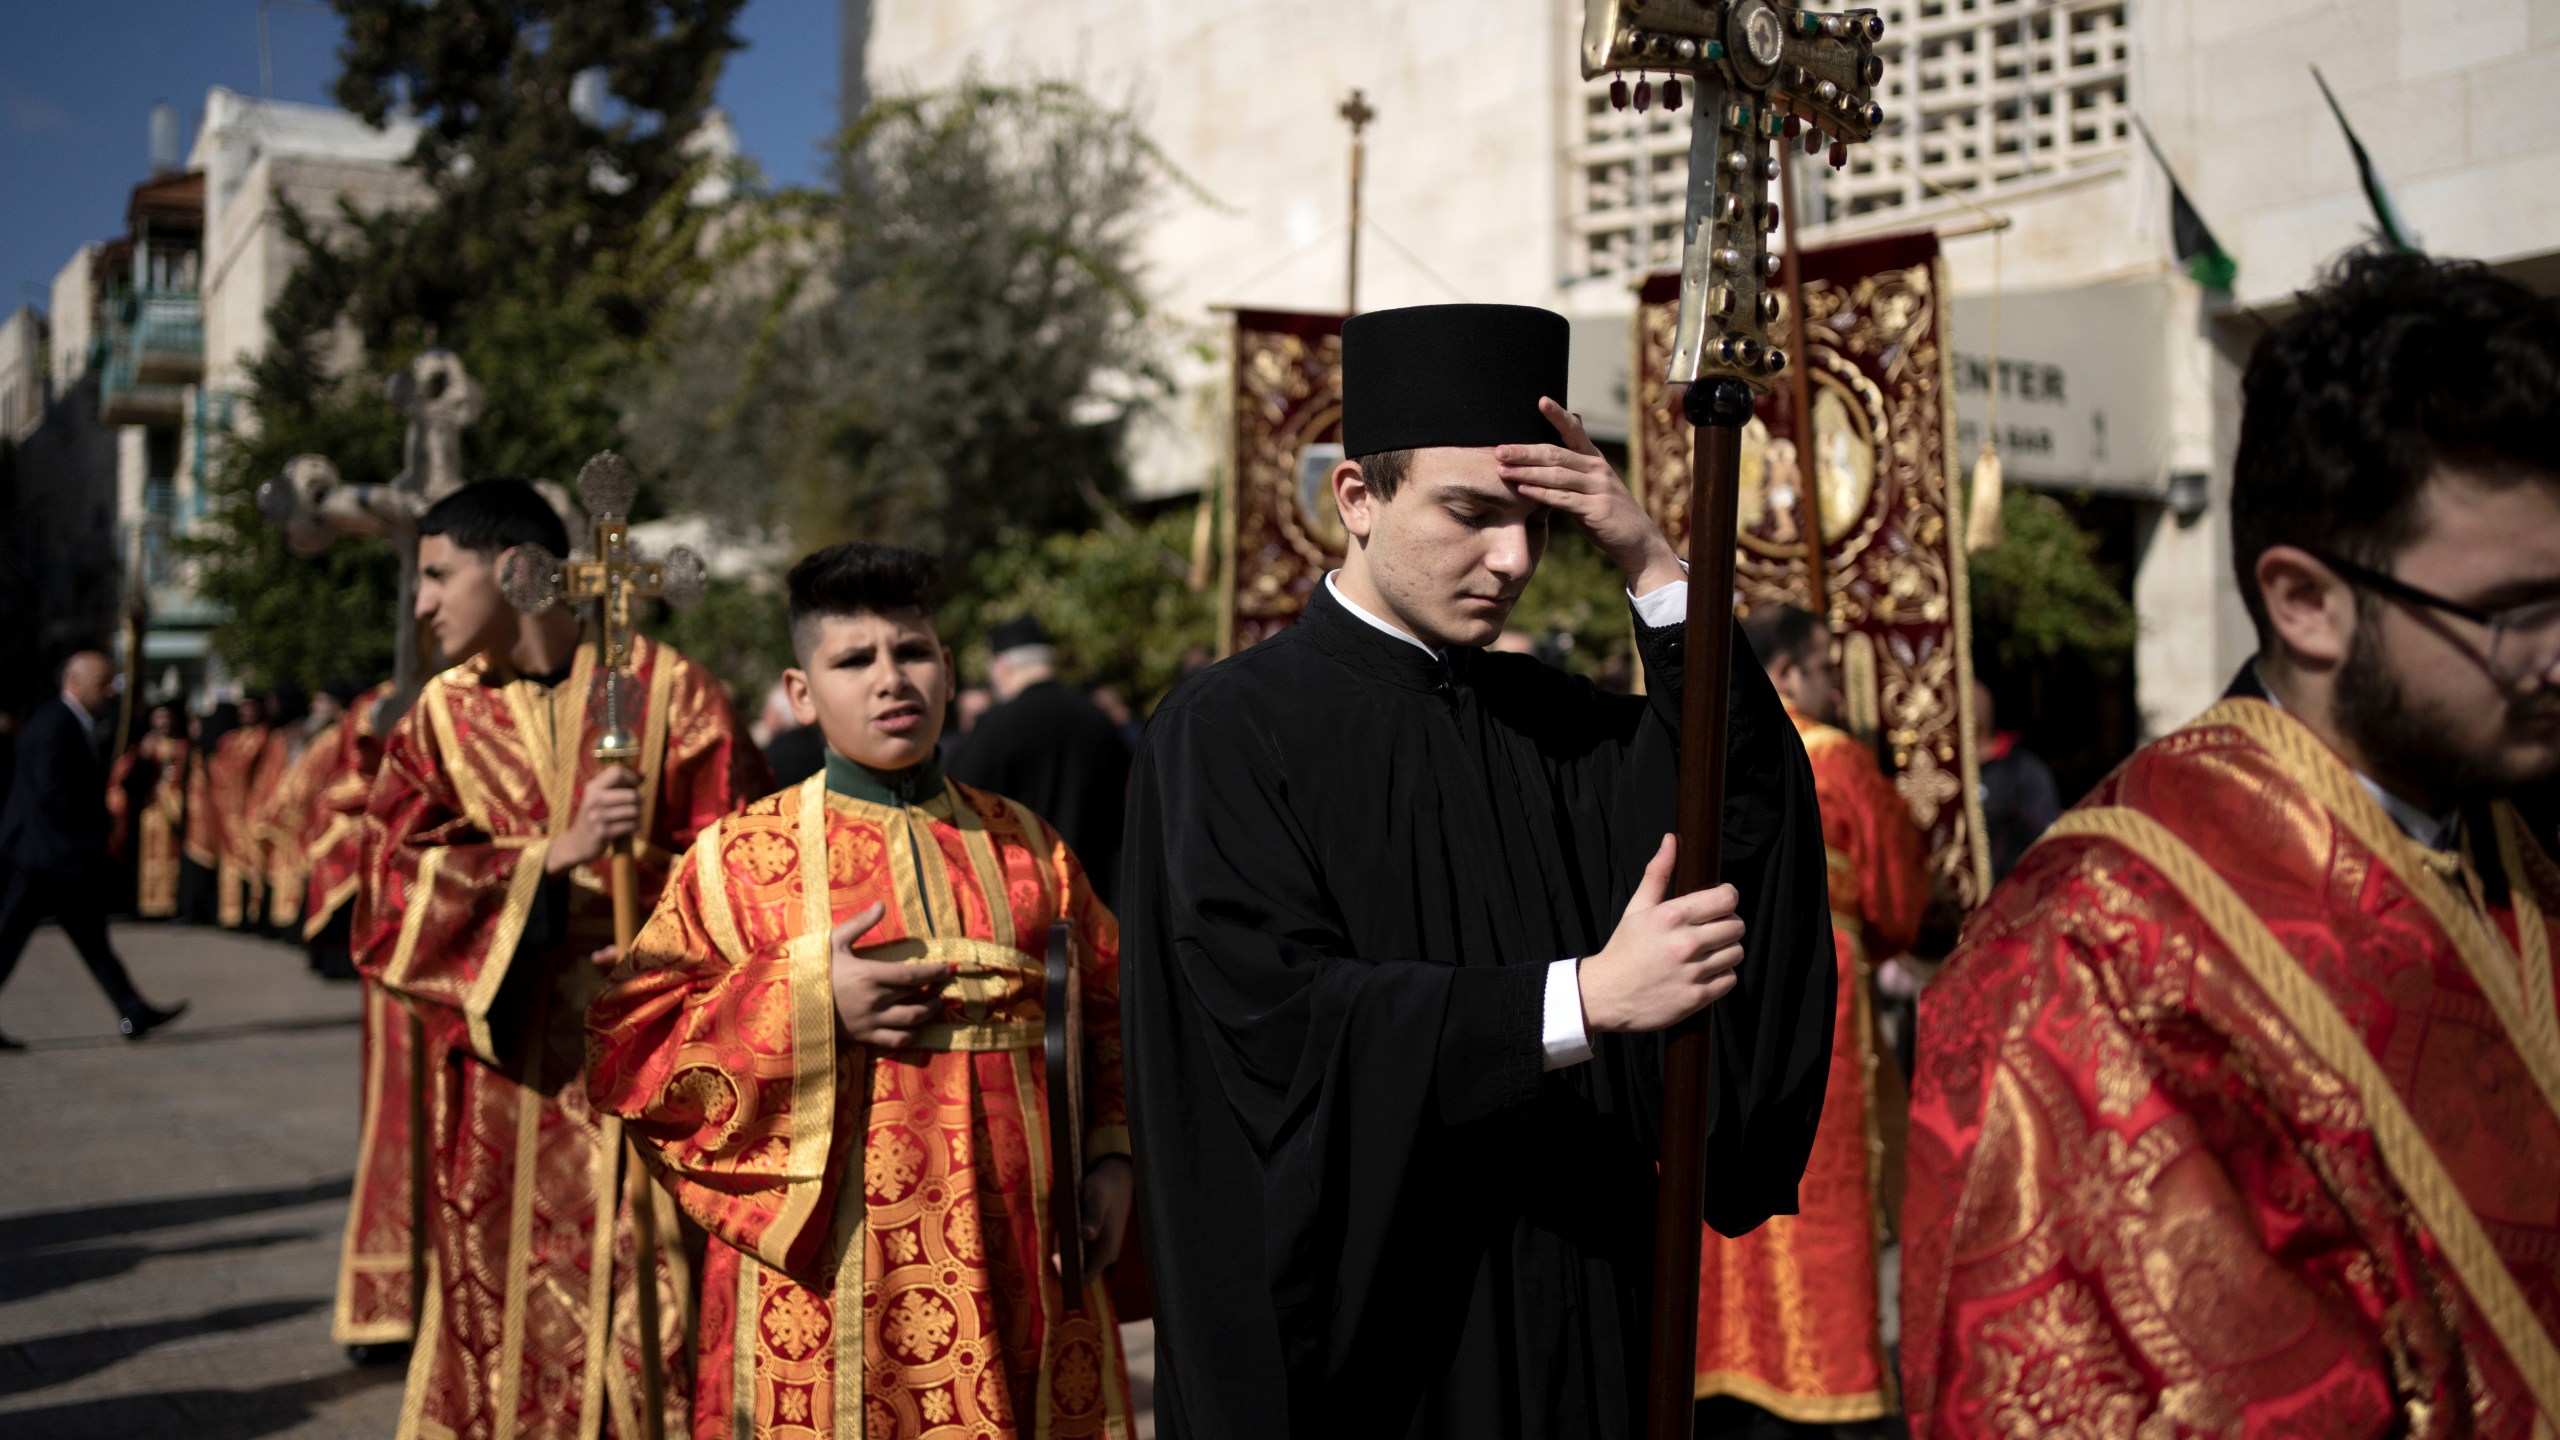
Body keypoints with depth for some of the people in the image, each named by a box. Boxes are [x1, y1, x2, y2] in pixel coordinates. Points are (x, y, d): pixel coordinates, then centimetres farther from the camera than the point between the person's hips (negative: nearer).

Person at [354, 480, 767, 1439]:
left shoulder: (669, 693, -1)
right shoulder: (442, 718, 7)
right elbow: (393, 893, -5)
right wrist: (557, 853, -17)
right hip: (505, 1081, 3)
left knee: (651, 1310, -2)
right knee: (511, 1316, 7)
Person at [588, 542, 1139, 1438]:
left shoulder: (1025, 849, 10)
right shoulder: (742, 858, 0)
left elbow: (1109, 1011, 15)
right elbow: (623, 1047, -5)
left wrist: (1110, 1157, 2)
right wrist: (808, 1005, -14)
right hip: (829, 1274, -2)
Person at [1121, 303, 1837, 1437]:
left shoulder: (1554, 724, 8)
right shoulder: (1228, 733, -9)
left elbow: (1749, 822, -6)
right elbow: (1278, 1015, -20)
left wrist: (1656, 574, -13)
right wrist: (1586, 997, -26)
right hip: (1360, 1314, -5)